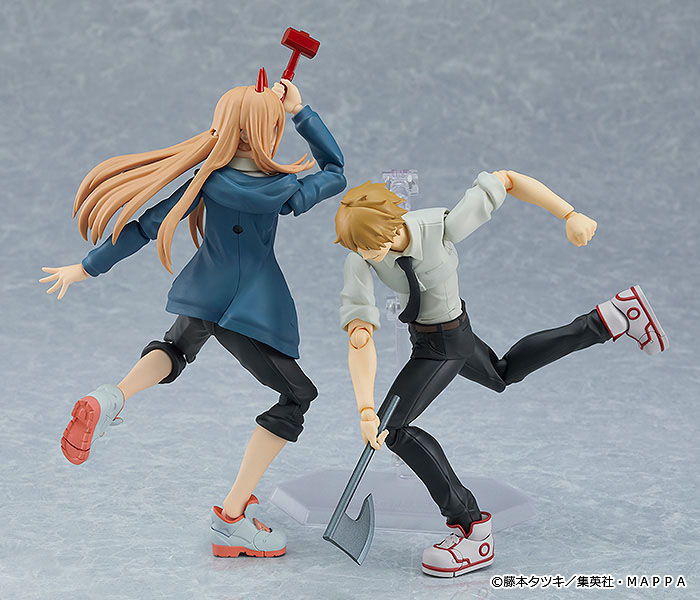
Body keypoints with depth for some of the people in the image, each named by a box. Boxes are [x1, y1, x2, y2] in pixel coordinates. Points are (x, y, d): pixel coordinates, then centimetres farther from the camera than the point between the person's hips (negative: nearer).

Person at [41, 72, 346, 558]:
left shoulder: (209, 181, -8)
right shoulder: (282, 189, -14)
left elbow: (148, 226, -4)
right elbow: (336, 170, 6)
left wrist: (88, 267, 5)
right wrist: (300, 110, 3)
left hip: (203, 296, 5)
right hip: (254, 309, -5)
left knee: (177, 349, 37)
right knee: (297, 395, 12)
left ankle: (114, 398, 2)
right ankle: (232, 518, 5)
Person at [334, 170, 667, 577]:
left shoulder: (443, 226, -35)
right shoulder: (359, 262, -26)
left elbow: (505, 180, -24)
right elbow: (360, 336, -31)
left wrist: (571, 216, -23)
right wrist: (365, 410, -39)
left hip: (445, 343, -6)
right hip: (426, 334, 6)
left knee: (394, 427, -14)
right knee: (505, 374, 31)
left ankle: (473, 529, -6)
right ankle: (611, 320, 41)